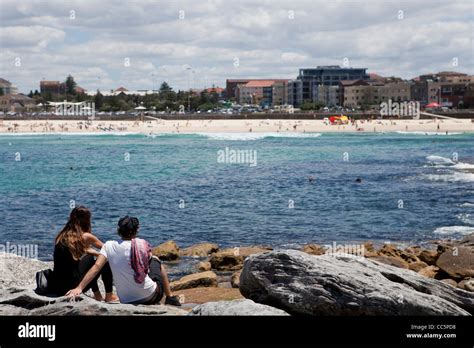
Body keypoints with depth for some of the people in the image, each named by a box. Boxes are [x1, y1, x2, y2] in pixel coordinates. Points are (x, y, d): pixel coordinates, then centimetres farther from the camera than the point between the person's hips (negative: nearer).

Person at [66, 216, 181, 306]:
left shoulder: (109, 246, -9)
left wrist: (79, 288, -21)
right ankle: (170, 298, 32)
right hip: (149, 296, -2)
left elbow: (96, 267, -19)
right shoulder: (142, 244, -11)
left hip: (126, 302, 2)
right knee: (156, 261, 27)